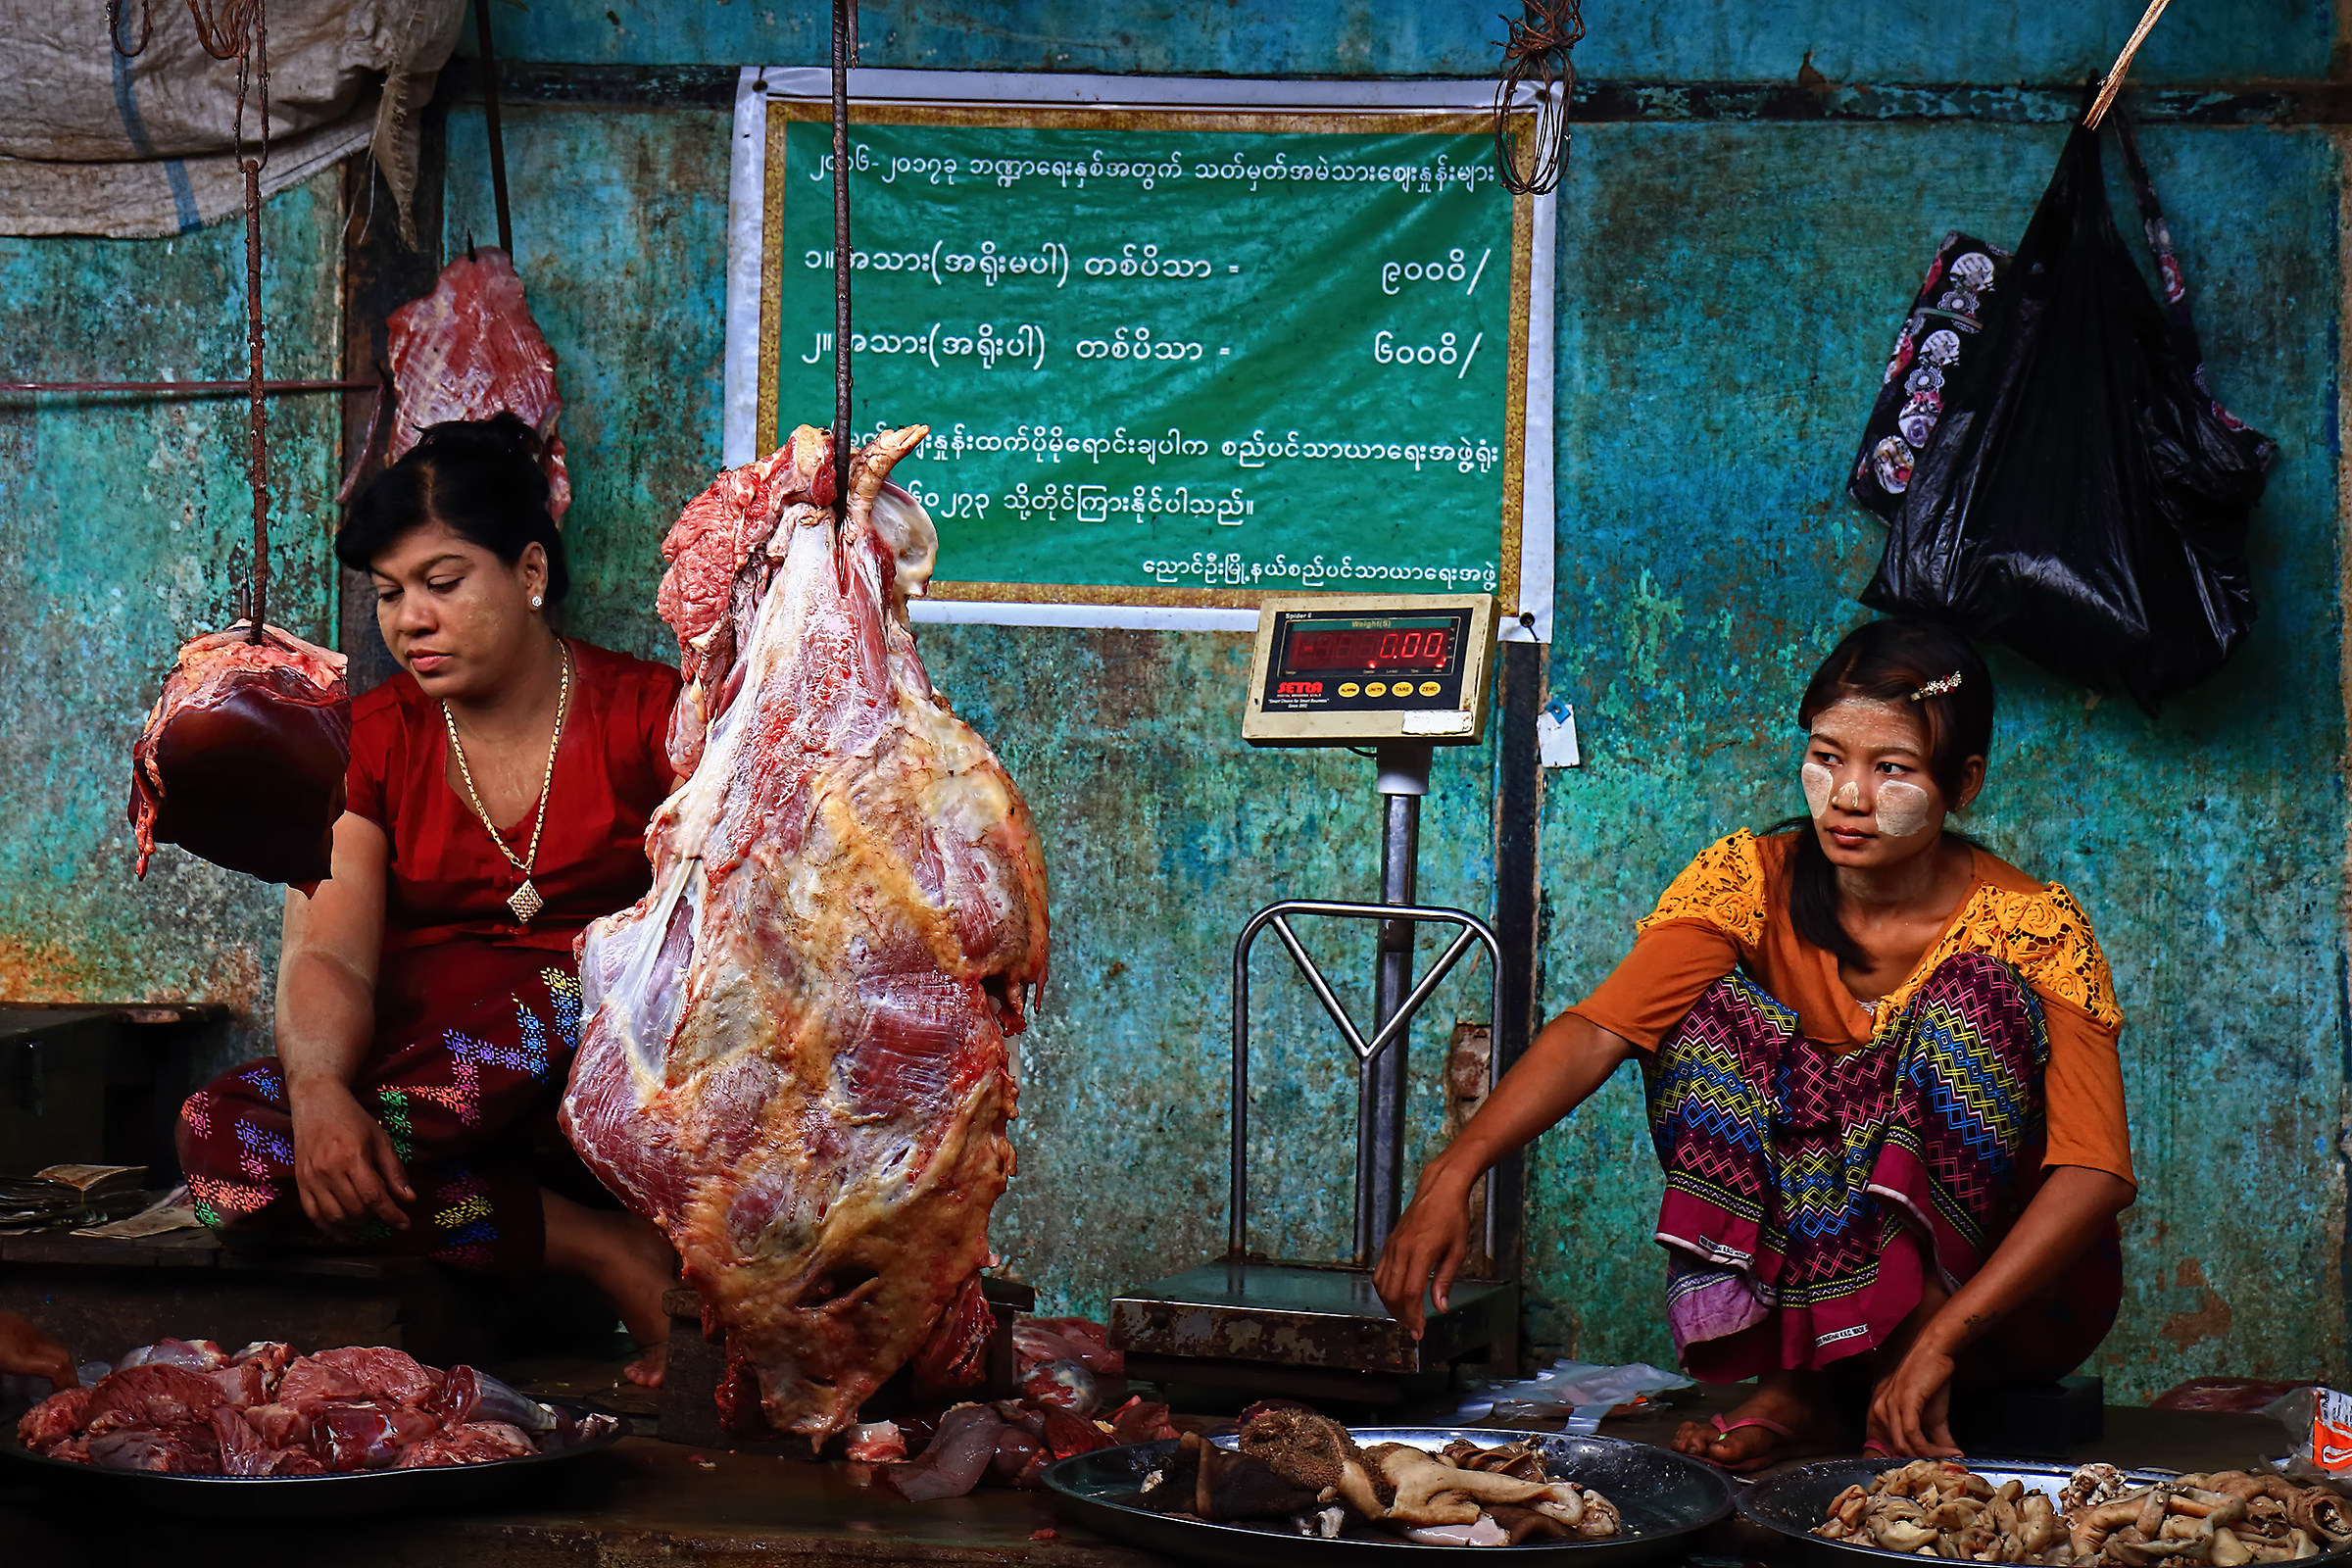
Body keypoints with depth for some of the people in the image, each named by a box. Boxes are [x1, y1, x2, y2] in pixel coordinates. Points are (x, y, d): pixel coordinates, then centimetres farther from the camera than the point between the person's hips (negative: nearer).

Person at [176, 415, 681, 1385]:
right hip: (420, 1077, 4)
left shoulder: (648, 714, 1)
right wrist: (320, 1088, -28)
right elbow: (328, 955, -4)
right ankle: (605, 1252, -24)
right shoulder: (368, 742, 9)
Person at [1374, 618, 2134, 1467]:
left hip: (2008, 1281, -2)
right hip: (1819, 1253, 2)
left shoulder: (2034, 928, -16)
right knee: (1713, 1012, -20)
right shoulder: (1752, 880, -10)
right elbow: (1597, 1028, -24)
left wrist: (1939, 1336, -39)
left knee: (1972, 999, -25)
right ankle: (1795, 1377, -20)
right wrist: (1452, 1174, -42)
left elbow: (2097, 1171, -26)